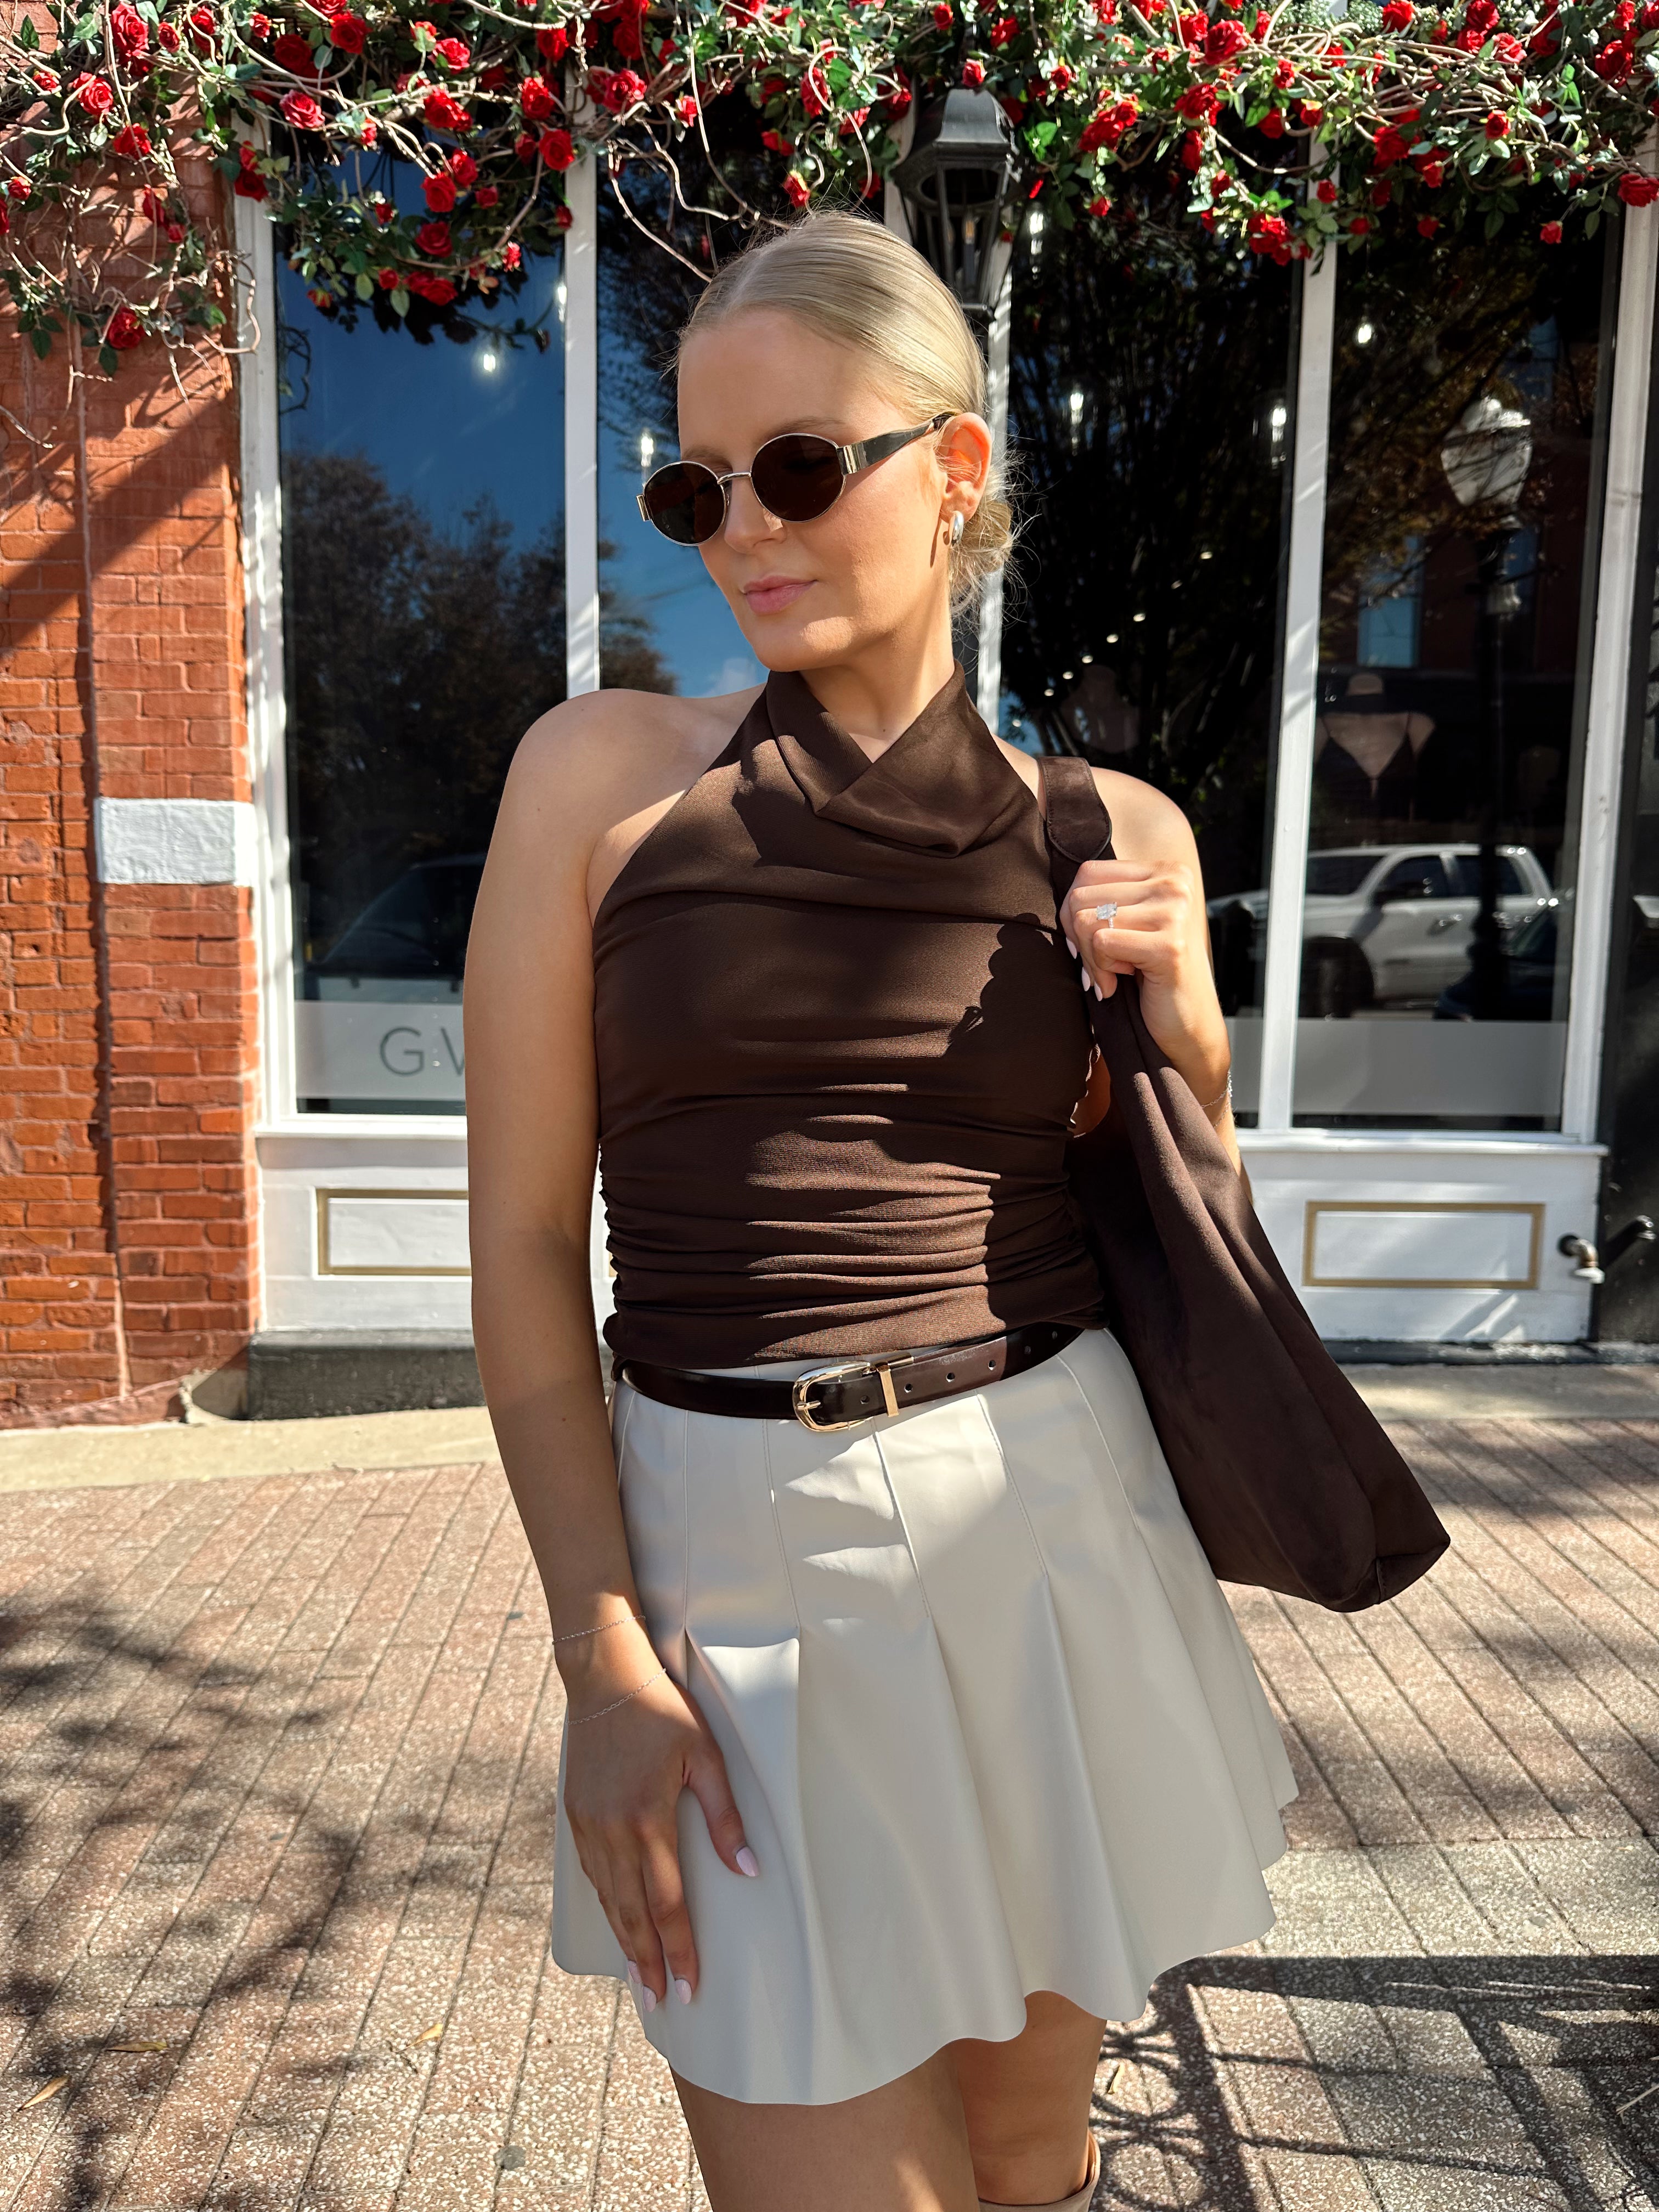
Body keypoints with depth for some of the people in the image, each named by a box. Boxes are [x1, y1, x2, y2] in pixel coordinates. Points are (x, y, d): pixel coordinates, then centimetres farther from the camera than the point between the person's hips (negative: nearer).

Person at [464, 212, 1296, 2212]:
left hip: (1056, 1516, 2)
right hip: (737, 1550, -1)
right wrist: (603, 1648, -8)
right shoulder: (603, 771, -3)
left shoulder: (1106, 834, 2)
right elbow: (524, 1236, -4)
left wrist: (1184, 1030, -7)